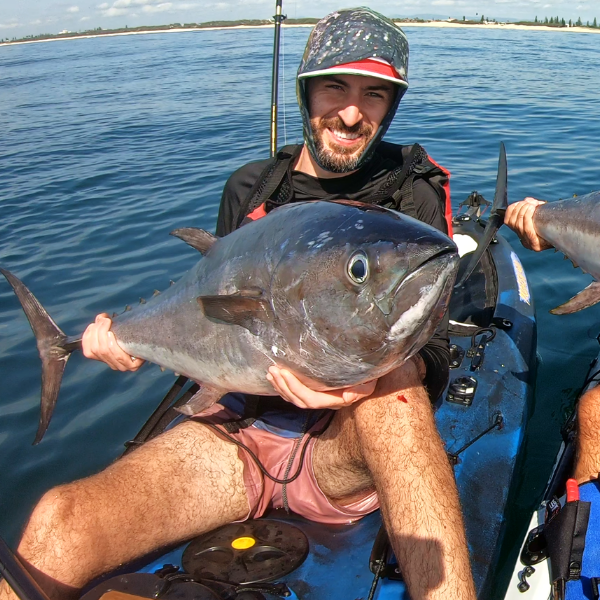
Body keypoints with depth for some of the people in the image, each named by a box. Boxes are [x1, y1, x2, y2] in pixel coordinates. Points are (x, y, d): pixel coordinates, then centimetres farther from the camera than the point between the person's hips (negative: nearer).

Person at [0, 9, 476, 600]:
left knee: (394, 390, -38)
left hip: (342, 447, -2)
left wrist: (374, 374, -31)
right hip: (238, 431, 3)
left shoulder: (412, 196, -1)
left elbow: (432, 357, -8)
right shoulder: (251, 188, 8)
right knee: (59, 520, -20)